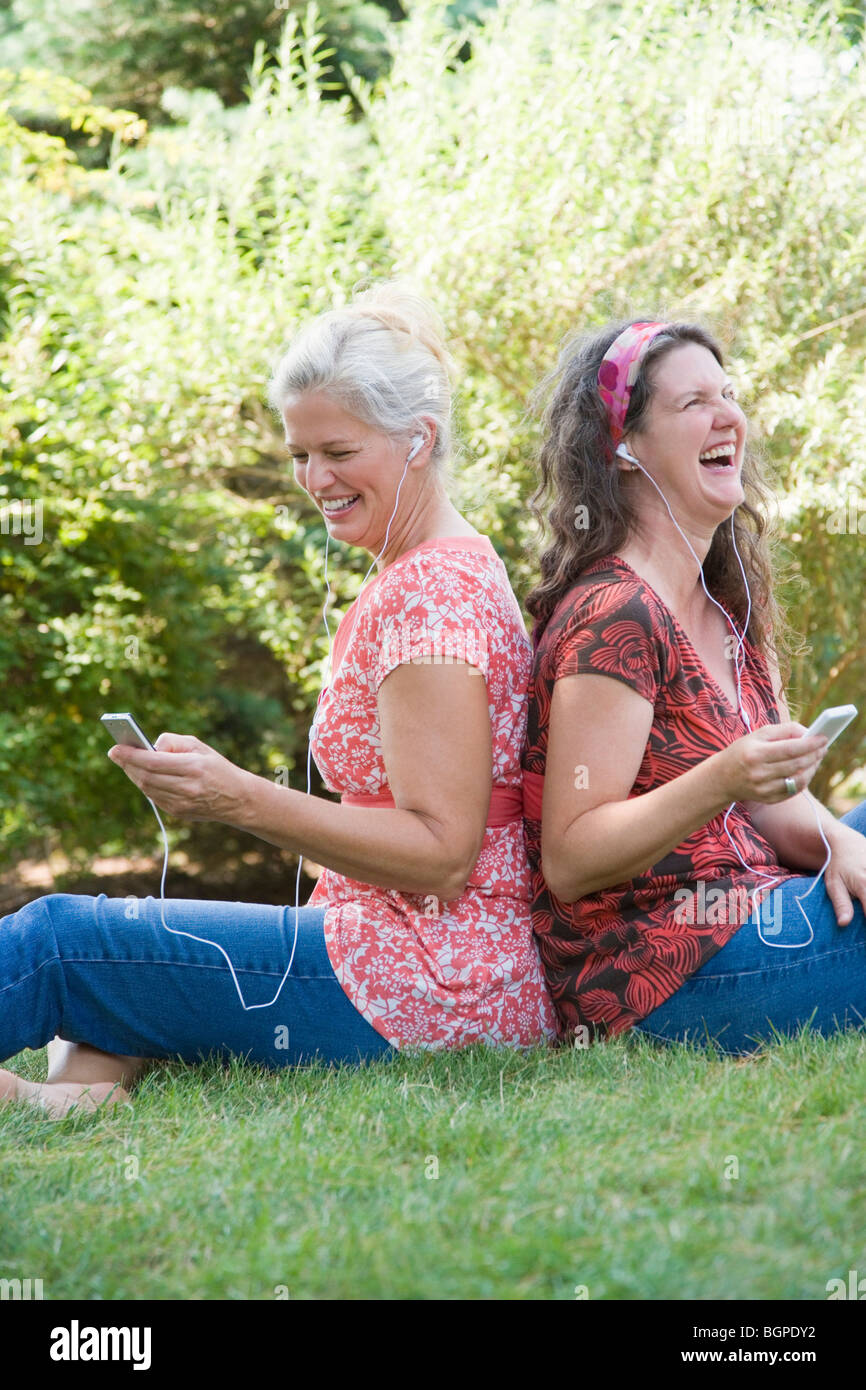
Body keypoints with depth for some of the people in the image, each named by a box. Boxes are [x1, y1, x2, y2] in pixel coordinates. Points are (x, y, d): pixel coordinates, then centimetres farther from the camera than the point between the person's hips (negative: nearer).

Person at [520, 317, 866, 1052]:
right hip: (659, 974, -9)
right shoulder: (615, 618, -15)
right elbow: (569, 862, -17)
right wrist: (723, 782, -29)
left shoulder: (728, 607, 13)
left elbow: (774, 793, 11)